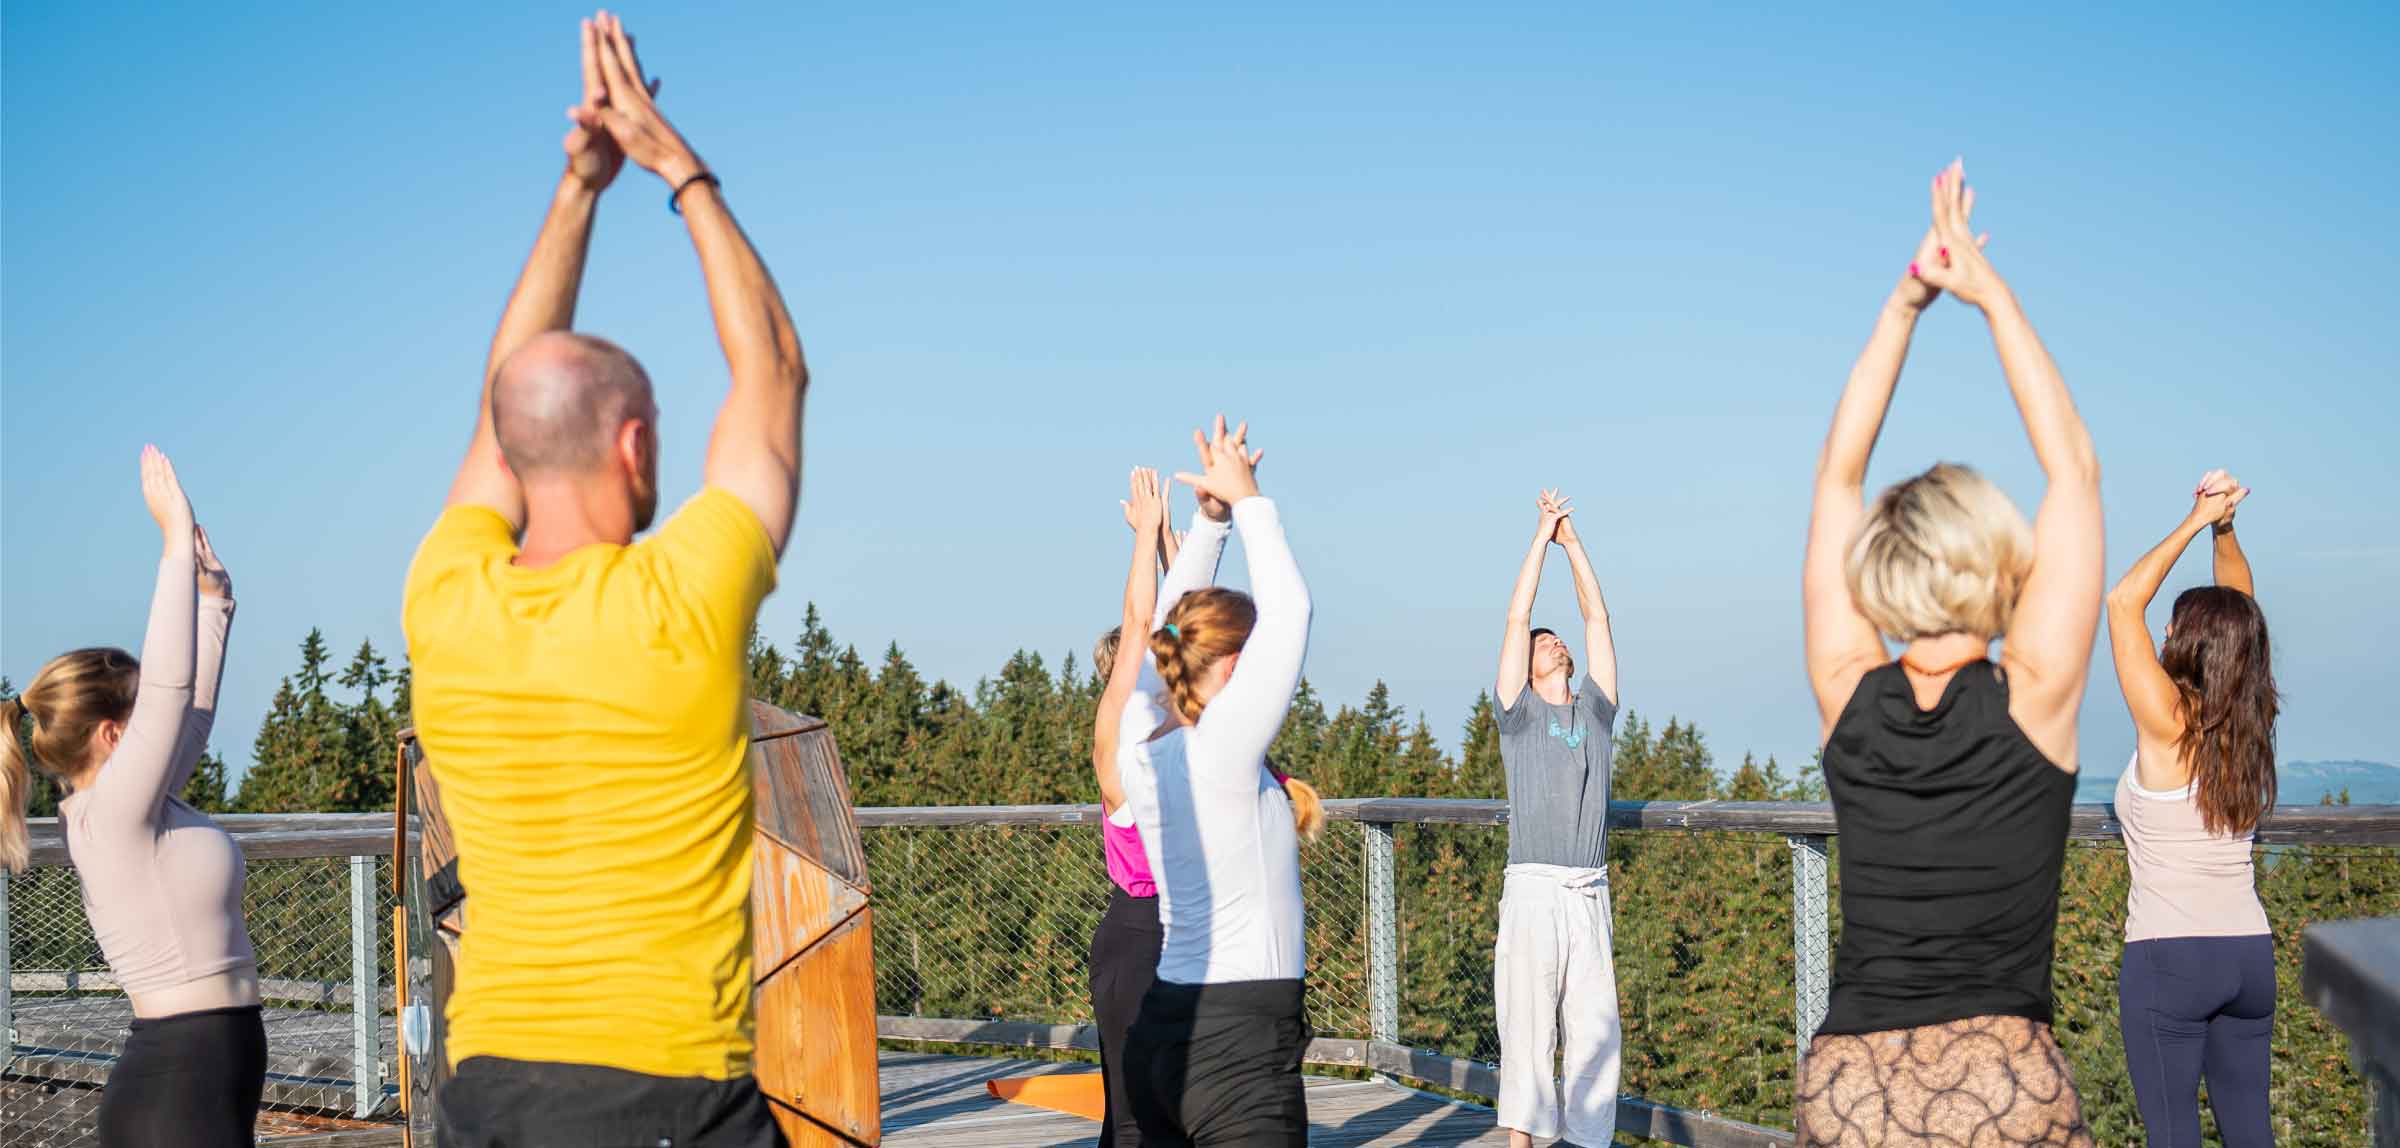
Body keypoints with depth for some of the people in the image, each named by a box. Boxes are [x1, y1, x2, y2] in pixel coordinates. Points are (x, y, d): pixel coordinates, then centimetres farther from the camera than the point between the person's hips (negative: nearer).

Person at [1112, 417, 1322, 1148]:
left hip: (1166, 1026, 8)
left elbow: (1166, 625, 17)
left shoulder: (1142, 746, 5)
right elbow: (1289, 611, -10)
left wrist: (1210, 515, 14)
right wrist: (1246, 500, 0)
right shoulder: (1222, 752, -15)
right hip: (1240, 1040, -8)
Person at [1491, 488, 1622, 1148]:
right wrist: (1543, 537, 8)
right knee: (1527, 1030, -4)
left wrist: (1574, 541, 15)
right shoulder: (1519, 713, 8)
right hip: (1533, 889, -4)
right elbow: (1516, 619, 4)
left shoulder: (1595, 709, 17)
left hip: (1590, 895, 4)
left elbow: (1597, 617, 15)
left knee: (1595, 1033, 2)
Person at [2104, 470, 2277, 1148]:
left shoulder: (2167, 726, -13)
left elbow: (2124, 602, -10)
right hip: (2250, 955, 6)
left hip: (2168, 957, -6)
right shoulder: (2249, 727, 2)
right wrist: (2224, 528, 7)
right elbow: (2238, 613, 15)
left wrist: (2198, 523, -5)